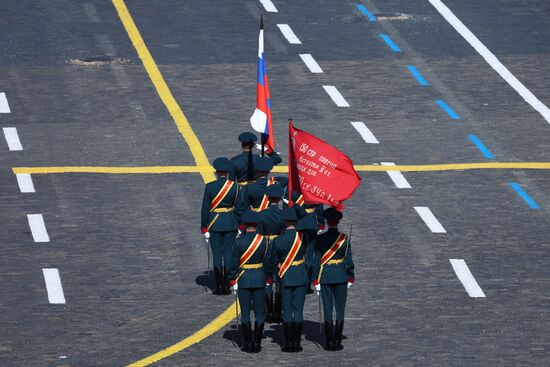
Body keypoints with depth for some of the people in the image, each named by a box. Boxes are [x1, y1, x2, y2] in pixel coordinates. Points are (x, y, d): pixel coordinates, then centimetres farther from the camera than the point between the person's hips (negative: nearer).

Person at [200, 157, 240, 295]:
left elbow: (205, 208, -6)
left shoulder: (210, 187, -9)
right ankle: (227, 286, 6)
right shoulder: (234, 186, -6)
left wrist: (204, 227, 1)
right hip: (231, 224, 1)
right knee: (229, 254, 7)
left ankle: (219, 287, 3)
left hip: (214, 224, -1)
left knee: (217, 255, 4)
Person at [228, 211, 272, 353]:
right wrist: (268, 280, 11)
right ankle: (257, 343, 8)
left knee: (245, 313, 5)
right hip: (260, 280, 2)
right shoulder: (263, 240, -5)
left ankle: (248, 344, 6)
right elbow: (268, 261, 0)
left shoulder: (239, 241, -11)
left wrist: (233, 281, 2)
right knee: (259, 313, 7)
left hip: (244, 281, -2)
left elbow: (234, 263, -8)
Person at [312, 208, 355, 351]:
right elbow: (348, 260, -4)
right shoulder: (344, 238, -6)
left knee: (327, 310, 4)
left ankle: (329, 342, 3)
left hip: (325, 278, 0)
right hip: (341, 277, 0)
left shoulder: (320, 239, -7)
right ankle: (337, 342, 4)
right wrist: (351, 278, 7)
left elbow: (316, 260, -5)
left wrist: (315, 280, 0)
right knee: (340, 309, 7)